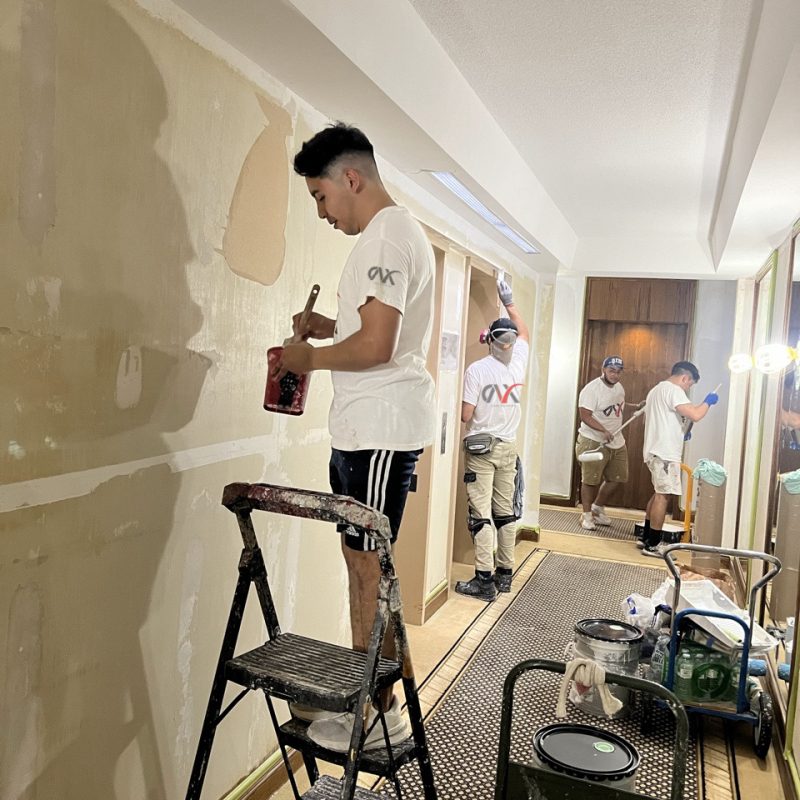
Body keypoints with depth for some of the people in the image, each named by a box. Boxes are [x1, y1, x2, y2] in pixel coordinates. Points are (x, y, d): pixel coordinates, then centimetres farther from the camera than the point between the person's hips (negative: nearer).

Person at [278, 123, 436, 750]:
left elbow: (377, 346, -23)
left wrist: (311, 358, -7)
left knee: (369, 564, -3)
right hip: (363, 426, 10)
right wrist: (332, 327, 12)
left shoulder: (388, 235, -13)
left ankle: (382, 714, 11)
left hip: (382, 428, -10)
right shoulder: (392, 233, 20)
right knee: (360, 559, 14)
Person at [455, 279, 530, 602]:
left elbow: (466, 415, -15)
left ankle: (484, 580, -4)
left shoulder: (477, 369, -13)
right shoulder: (518, 362, 2)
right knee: (506, 512, 12)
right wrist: (509, 302, 29)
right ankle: (504, 574, 20)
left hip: (480, 447, -5)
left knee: (481, 514, -3)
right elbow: (525, 332, 23)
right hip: (508, 447, 5)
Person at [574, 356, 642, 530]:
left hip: (617, 442, 8)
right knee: (591, 480, -1)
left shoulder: (619, 387, 9)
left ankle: (598, 508, 31)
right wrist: (604, 431, -31)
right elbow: (585, 415, -23)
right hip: (594, 442, -8)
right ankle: (587, 515, 13)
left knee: (616, 478, 13)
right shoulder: (592, 389, -18)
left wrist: (635, 406, 14)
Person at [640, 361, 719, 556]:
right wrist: (708, 401, -3)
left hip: (655, 450, 10)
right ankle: (652, 545, -6)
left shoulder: (656, 390, 20)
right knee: (663, 496, -8)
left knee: (658, 493, 17)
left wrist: (680, 431, 25)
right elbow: (695, 415, -23)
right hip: (665, 453, -10)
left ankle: (646, 538, 21)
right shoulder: (673, 390, -13)